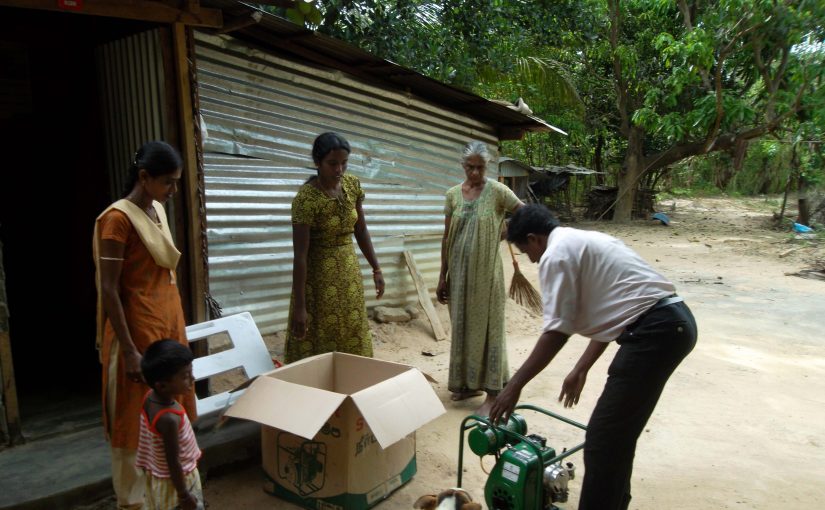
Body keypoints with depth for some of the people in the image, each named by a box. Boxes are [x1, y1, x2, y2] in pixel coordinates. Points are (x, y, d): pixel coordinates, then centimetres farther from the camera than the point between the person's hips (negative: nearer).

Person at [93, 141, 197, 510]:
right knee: (138, 417, 6)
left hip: (168, 324, 8)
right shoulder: (118, 218, -16)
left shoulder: (158, 210, 8)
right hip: (138, 329, -8)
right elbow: (108, 290, -18)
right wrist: (130, 350, -20)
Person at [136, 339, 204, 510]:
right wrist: (184, 495, -15)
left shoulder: (150, 397, -12)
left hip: (158, 474, 8)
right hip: (174, 480, -8)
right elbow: (173, 463, -27)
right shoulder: (169, 419, -37)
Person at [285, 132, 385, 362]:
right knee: (318, 345, 4)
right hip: (319, 274, -6)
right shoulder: (306, 198, -21)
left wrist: (376, 268, 8)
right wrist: (300, 306, -22)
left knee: (354, 340, 15)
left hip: (349, 271, 6)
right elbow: (300, 255, -21)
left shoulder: (353, 185, -3)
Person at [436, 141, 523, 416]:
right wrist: (443, 275, 7)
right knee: (462, 327, 12)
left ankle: (492, 393, 11)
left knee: (487, 326, 1)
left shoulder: (497, 191, -7)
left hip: (486, 272, -4)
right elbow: (447, 237, 7)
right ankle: (469, 383, 28)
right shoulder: (453, 194, 5)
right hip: (459, 271, 5)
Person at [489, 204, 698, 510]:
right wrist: (580, 370, 28)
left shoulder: (556, 254, -6)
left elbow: (556, 333, -12)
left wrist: (515, 385, -4)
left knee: (602, 440, -2)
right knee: (619, 433, 22)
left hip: (654, 331, -10)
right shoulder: (584, 242, 23)